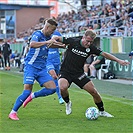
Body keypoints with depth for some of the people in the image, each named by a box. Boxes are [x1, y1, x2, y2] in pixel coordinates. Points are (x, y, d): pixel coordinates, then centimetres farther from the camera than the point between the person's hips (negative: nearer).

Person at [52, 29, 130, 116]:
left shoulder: (91, 48, -7)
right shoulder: (73, 41, -13)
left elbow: (104, 54, -5)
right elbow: (57, 38, -4)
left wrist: (118, 60, -13)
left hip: (79, 73, 3)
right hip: (65, 72, -3)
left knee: (93, 91, -2)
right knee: (63, 88, -31)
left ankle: (102, 111, 21)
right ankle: (68, 103, 2)